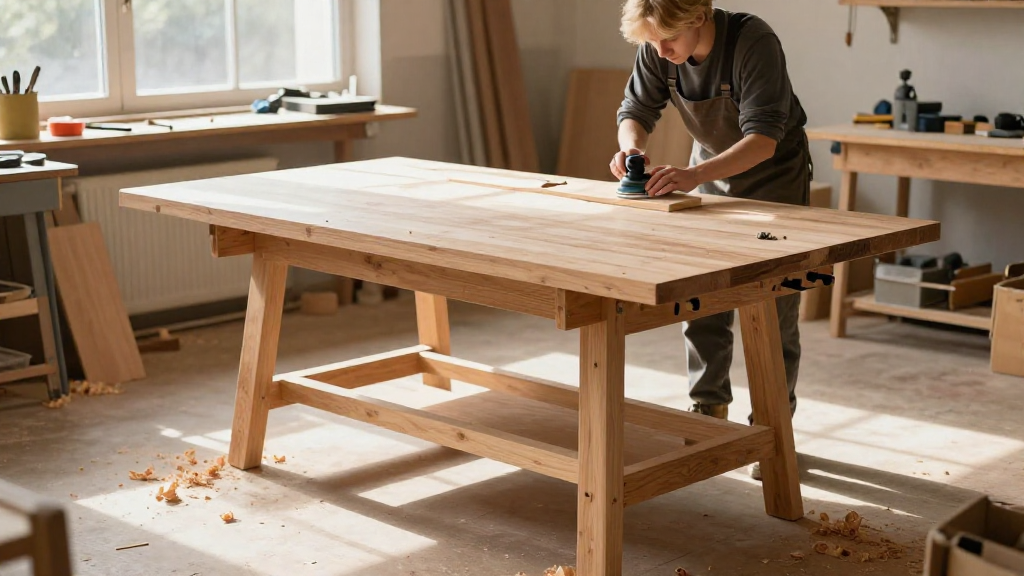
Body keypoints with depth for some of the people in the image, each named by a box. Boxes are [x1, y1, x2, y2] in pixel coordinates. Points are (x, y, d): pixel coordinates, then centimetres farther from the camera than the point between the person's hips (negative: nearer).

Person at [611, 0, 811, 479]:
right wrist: (631, 147, -29)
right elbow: (636, 111, -6)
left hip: (773, 178, -5)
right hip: (711, 177, 5)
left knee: (771, 314, -1)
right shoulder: (657, 51, -16)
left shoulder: (753, 41, -32)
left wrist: (694, 174, -51)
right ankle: (709, 413, 20)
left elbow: (763, 140, -38)